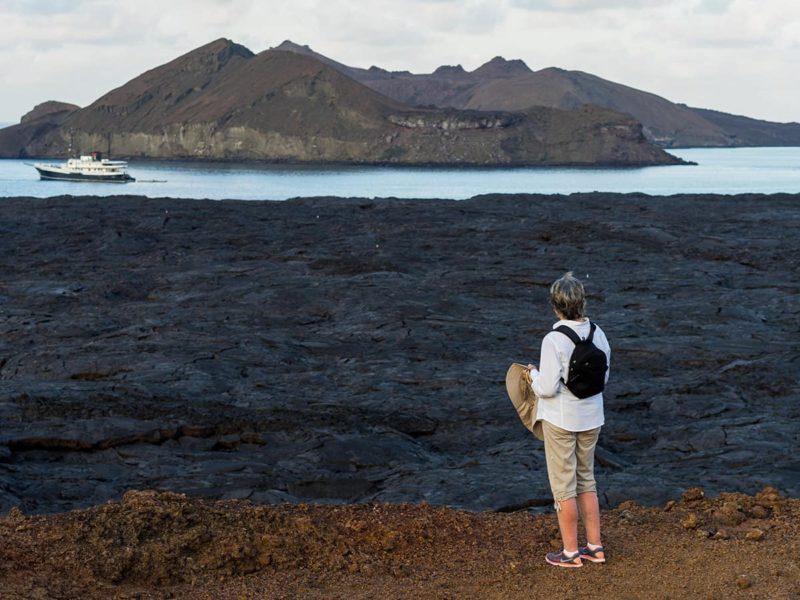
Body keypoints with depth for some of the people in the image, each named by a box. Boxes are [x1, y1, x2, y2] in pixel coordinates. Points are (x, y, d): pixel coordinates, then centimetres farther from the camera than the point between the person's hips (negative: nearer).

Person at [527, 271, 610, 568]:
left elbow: (548, 388, -21)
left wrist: (534, 375, -2)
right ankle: (595, 546, 26)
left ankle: (570, 553, 15)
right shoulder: (597, 334, -5)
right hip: (591, 417, 6)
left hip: (561, 420, -6)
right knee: (586, 479, 20)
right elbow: (603, 376, 6)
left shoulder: (554, 341, -23)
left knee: (564, 485, 7)